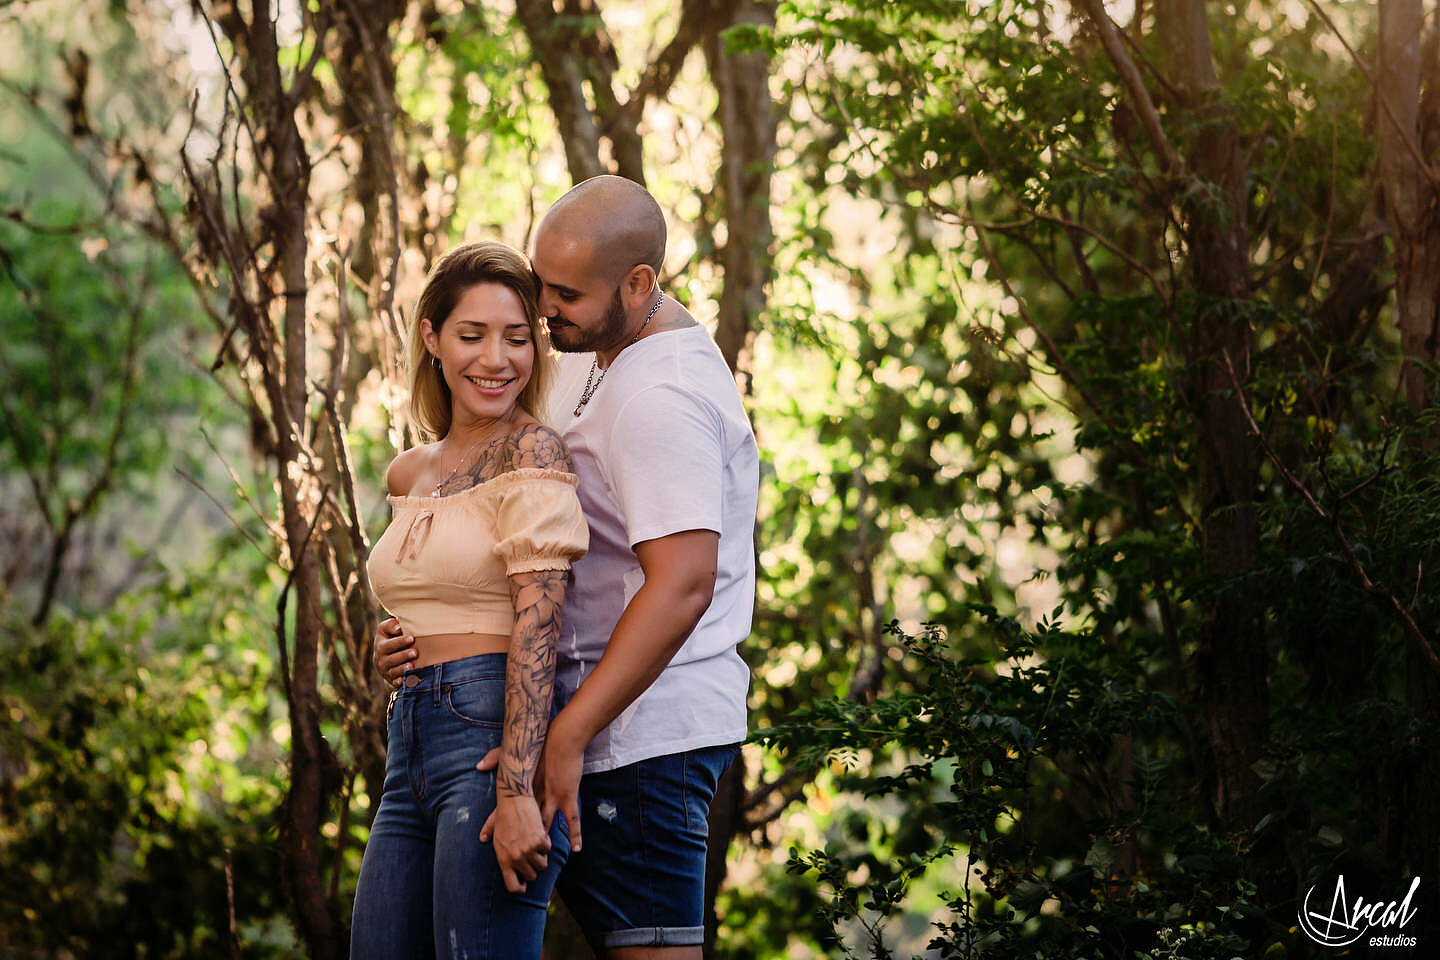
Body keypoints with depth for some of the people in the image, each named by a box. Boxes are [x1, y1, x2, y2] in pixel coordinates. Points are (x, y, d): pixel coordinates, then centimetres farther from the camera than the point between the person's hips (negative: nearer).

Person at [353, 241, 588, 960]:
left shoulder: (534, 450, -6)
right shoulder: (411, 474, 16)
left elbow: (538, 626, -15)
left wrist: (517, 790, -22)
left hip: (500, 737, -8)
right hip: (409, 750, 8)